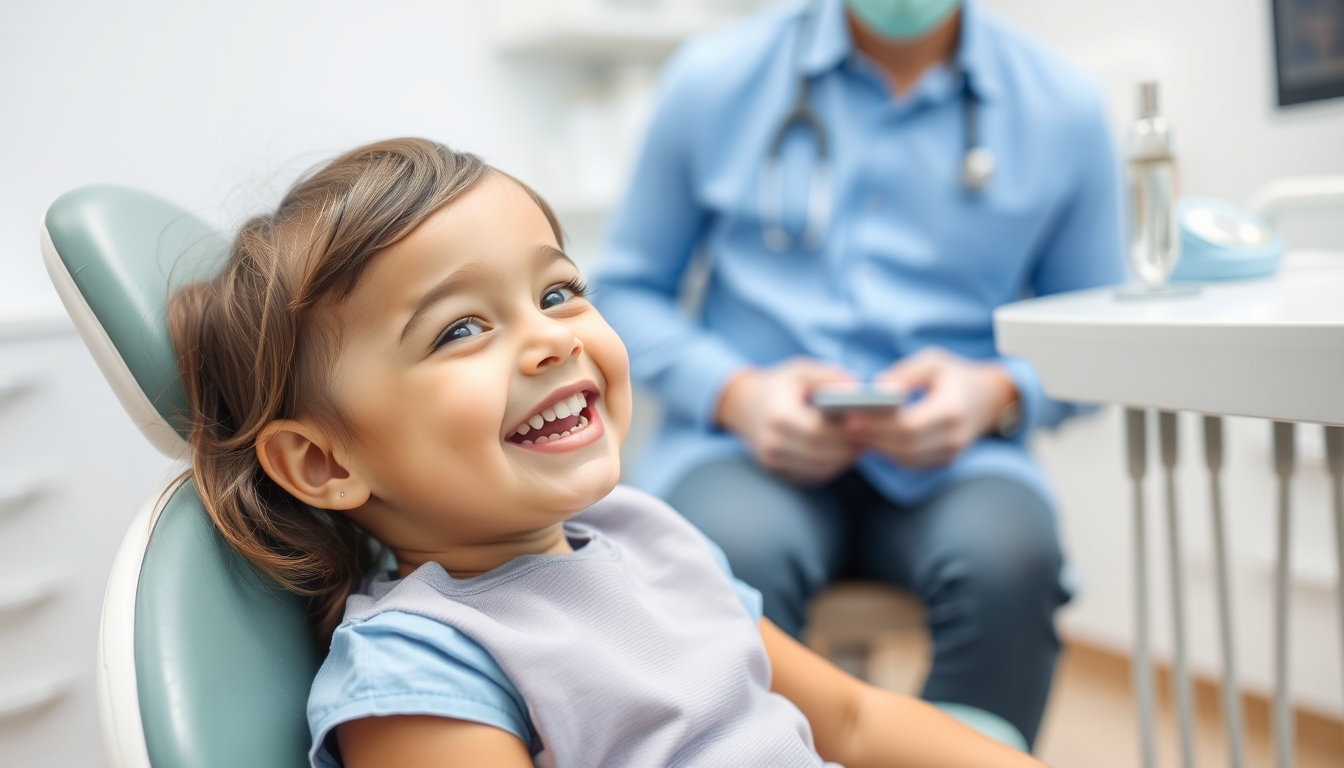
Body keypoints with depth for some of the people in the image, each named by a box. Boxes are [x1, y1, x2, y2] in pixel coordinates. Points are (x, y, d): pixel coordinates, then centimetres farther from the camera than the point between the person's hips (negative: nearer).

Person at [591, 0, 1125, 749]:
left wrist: (999, 393, -11)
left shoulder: (1063, 105, 5)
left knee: (1010, 554, -31)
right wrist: (735, 393, -10)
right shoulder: (714, 77, 4)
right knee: (733, 559, -33)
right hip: (744, 444, 0)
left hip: (949, 461, 1)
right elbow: (627, 289, 8)